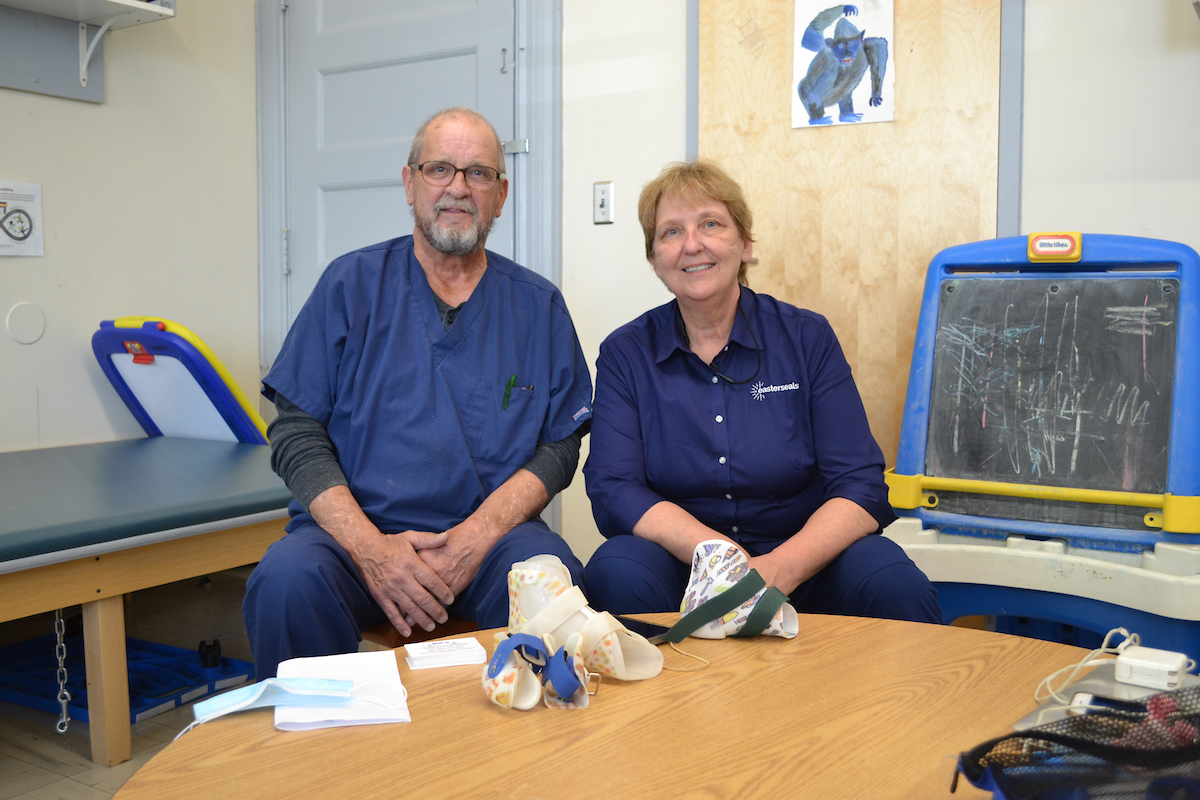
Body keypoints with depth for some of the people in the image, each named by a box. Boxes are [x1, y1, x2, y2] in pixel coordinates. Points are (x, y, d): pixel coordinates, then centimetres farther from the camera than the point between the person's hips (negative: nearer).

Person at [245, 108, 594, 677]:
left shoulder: (537, 305, 11)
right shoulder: (352, 284, 7)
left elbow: (559, 446, 6)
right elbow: (295, 433, 2)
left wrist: (479, 533, -13)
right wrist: (371, 547, -14)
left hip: (491, 531, 1)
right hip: (353, 525, 0)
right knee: (287, 581, -32)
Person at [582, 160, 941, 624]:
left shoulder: (808, 338, 2)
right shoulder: (625, 354, 3)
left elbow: (861, 486, -5)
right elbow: (612, 490, -8)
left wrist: (780, 568, -25)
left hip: (801, 572, 0)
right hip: (680, 576, 0)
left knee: (892, 581, -30)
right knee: (617, 571, -32)